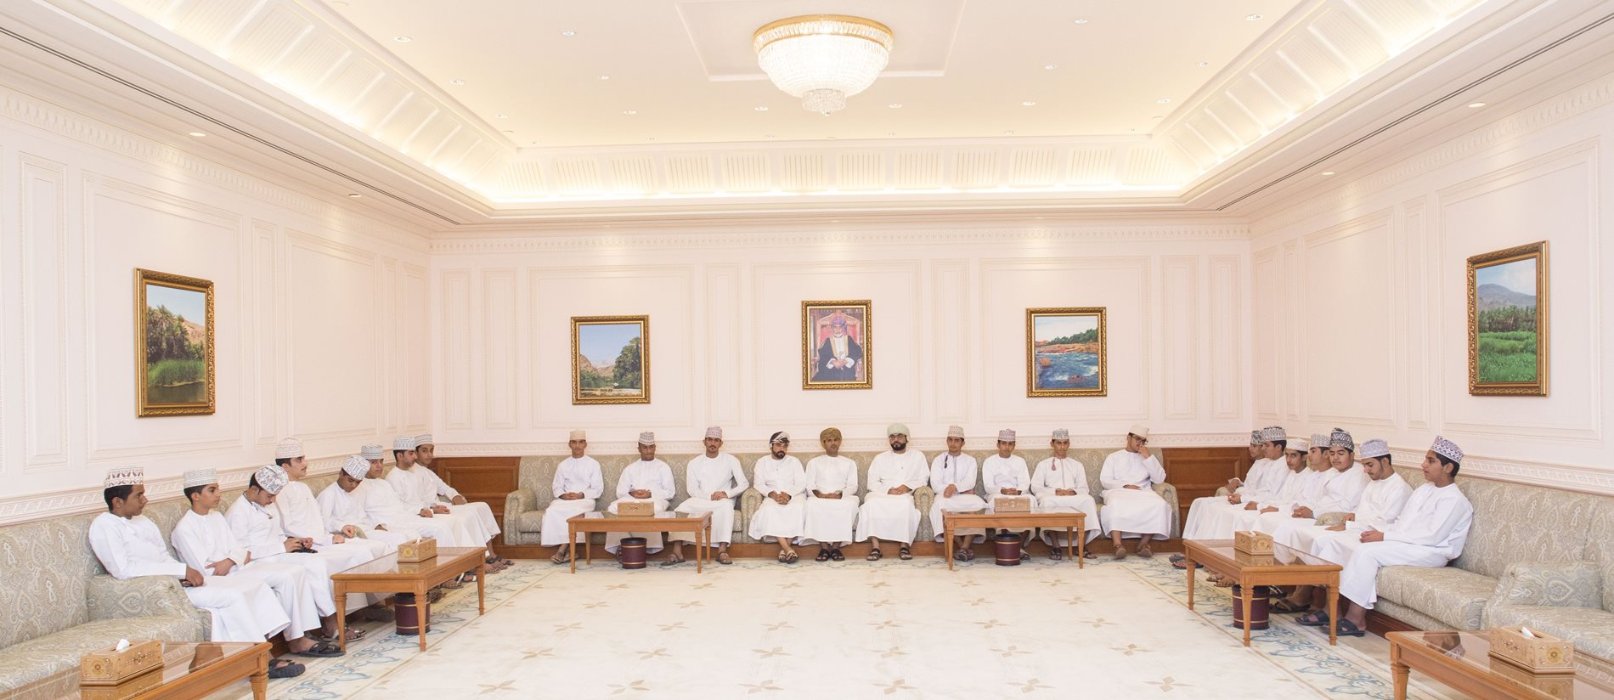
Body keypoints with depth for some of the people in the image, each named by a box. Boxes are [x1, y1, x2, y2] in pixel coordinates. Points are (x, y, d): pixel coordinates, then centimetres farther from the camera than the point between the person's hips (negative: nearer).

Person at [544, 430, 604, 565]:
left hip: (586, 500, -3)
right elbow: (556, 487, 12)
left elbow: (598, 489, 3)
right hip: (565, 500, 3)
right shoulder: (562, 465, 19)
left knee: (573, 510, -37)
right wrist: (563, 495, -10)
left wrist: (581, 495, -12)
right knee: (553, 510, -32)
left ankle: (563, 548, -29)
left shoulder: (593, 464, 11)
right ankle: (567, 549, -29)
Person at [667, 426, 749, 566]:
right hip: (700, 501, 1)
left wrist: (726, 493, -18)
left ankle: (722, 550, -41)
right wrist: (711, 497, -17)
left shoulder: (730, 460, 6)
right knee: (683, 508, -29)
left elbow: (744, 484, -1)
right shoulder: (694, 463, 8)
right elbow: (692, 490, -1)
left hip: (723, 501, -1)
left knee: (726, 505, -37)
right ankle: (677, 551, -34)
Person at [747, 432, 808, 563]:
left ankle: (784, 549, -29)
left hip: (794, 495, 0)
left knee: (798, 508, -35)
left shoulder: (794, 461, 12)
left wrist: (788, 494, -19)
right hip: (772, 497, 0)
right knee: (769, 510, -35)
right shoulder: (762, 462, 12)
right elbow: (759, 484, 1)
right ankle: (788, 549, -39)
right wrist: (774, 495, -18)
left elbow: (801, 484, 1)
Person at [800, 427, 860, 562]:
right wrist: (820, 494, -13)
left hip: (842, 499, 0)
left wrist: (840, 494, -13)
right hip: (820, 499, 0)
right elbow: (809, 486, 9)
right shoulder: (813, 462, 23)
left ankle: (836, 546, -33)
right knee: (812, 504, -36)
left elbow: (853, 486, 9)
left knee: (850, 504, -36)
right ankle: (823, 547, -35)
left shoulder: (849, 463, 23)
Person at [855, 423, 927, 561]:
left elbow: (922, 481, 9)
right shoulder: (880, 458, 19)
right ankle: (875, 547, -33)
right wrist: (888, 490, -9)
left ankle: (905, 546, -30)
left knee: (906, 504, -38)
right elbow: (872, 483, 9)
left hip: (906, 495, -1)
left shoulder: (918, 456, 17)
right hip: (882, 494, 1)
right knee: (871, 503, -33)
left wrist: (907, 486, -11)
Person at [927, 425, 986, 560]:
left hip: (965, 498, 1)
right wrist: (958, 489, -12)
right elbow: (935, 484, 1)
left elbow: (970, 482, -2)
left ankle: (965, 545, -32)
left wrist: (955, 487, -23)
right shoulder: (938, 460, 14)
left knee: (979, 503, -34)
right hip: (946, 496, -1)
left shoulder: (970, 460, 16)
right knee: (939, 505, -37)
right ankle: (959, 543, -29)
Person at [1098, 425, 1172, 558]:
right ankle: (1118, 545, -41)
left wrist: (1149, 457, 1)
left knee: (1160, 505, -31)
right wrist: (1125, 486, -11)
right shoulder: (1113, 457, 17)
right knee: (1115, 504, -39)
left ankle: (1143, 543, -26)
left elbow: (1160, 479, 8)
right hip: (1118, 491, -2)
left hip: (1143, 493, 2)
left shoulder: (1148, 458, 23)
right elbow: (1104, 481, 5)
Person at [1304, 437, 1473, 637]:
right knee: (1335, 542, -8)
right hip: (1401, 543, 9)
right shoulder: (1424, 489, 19)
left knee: (1367, 551, -33)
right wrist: (1379, 532, -2)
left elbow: (1433, 536, -20)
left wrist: (1385, 537, -20)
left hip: (1430, 552, -9)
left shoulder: (1454, 500, -9)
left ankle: (1356, 618, -26)